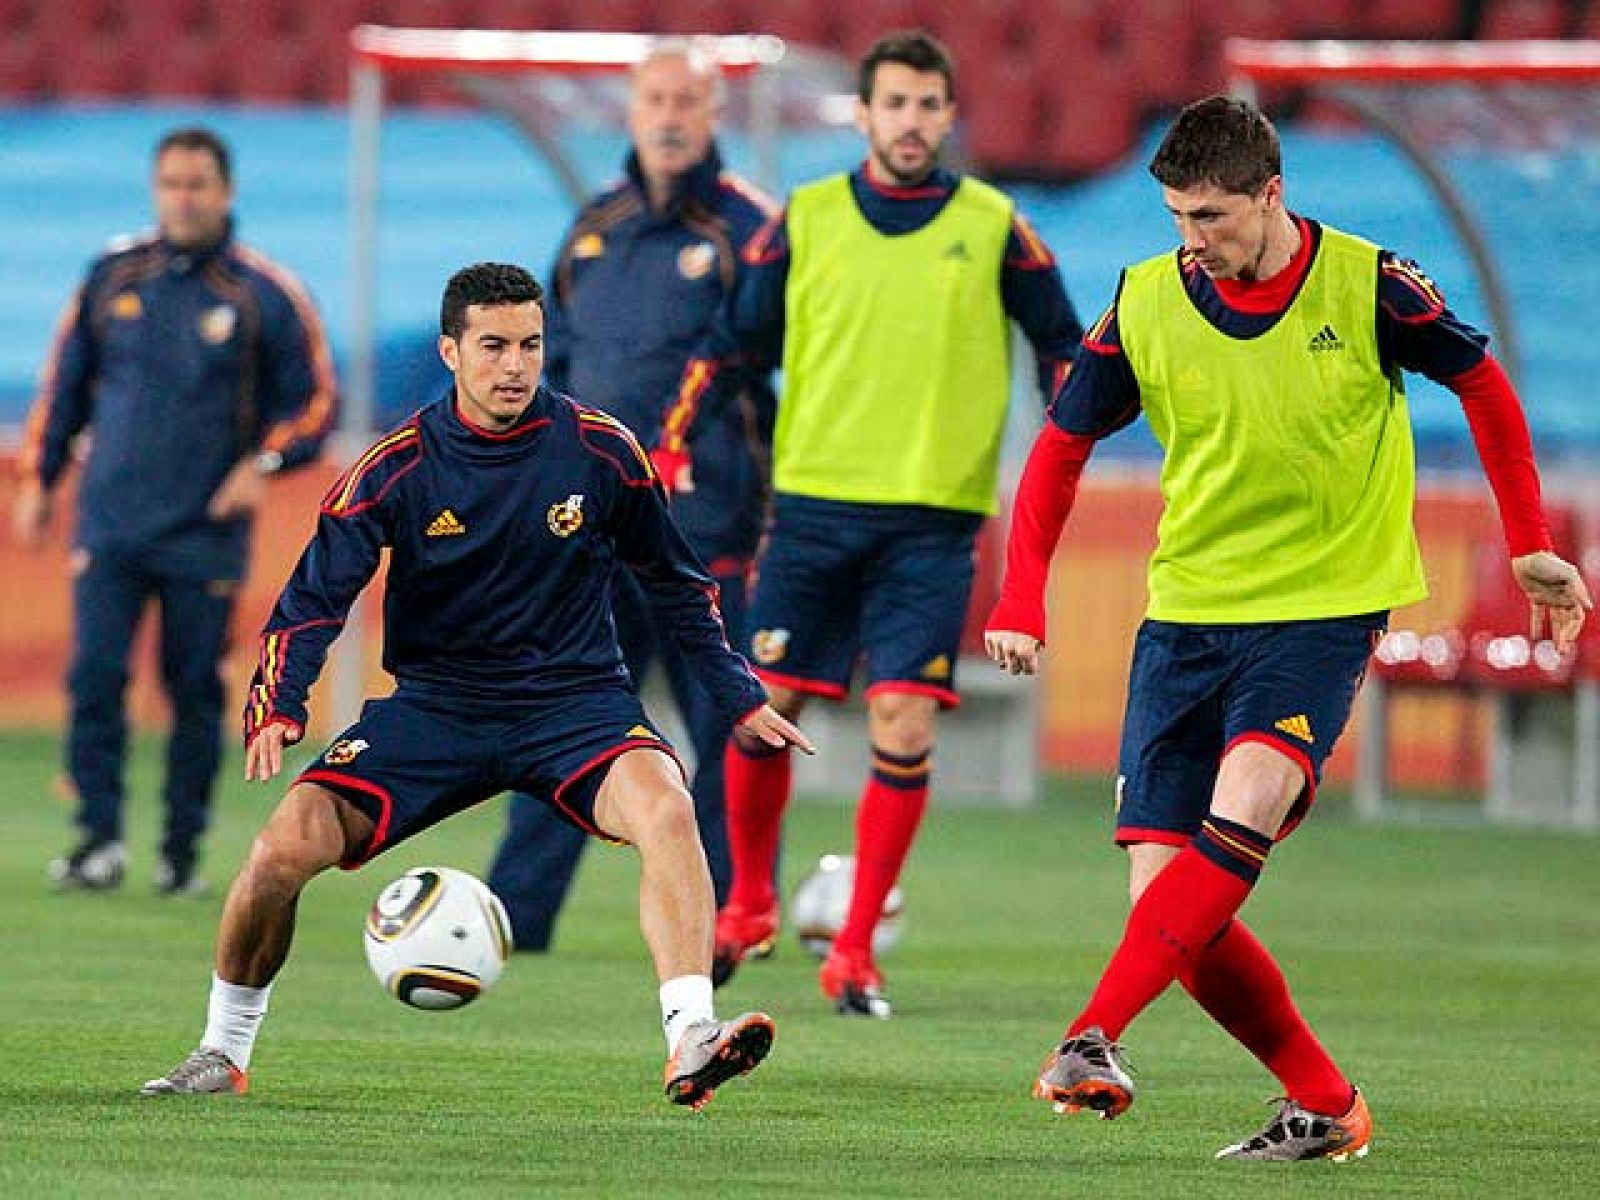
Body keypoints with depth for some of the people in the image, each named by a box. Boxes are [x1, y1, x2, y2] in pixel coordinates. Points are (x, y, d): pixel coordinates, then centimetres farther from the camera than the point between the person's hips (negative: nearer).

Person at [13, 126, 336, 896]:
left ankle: (182, 849, 11)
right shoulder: (112, 277, 8)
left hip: (206, 534, -2)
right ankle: (100, 838, -4)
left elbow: (313, 402, 5)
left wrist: (264, 462, -10)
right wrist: (38, 479, 14)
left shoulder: (265, 295, 0)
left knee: (194, 690, 2)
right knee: (94, 678, -9)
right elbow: (63, 385, 17)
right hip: (108, 523, 2)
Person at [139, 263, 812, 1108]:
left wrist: (740, 699, 13)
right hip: (434, 704, 0)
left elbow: (677, 583, 12)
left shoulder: (599, 450, -4)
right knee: (286, 846, -17)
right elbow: (312, 601, -6)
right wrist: (276, 711, -24)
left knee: (664, 805, -33)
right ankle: (223, 1053, 6)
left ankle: (690, 1040, -38)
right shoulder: (399, 466, -7)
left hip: (575, 698, 0)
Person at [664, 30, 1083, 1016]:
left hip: (934, 519, -1)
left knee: (905, 730, -10)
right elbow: (732, 341, 11)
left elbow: (1063, 350, 9)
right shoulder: (804, 220, 5)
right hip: (813, 502, 1)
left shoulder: (995, 229, 2)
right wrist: (677, 443, 2)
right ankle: (750, 905, 25)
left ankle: (855, 949, 0)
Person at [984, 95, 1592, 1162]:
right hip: (1187, 611, 4)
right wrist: (1023, 598, -2)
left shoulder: (1367, 286, -9)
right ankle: (1325, 1106, 10)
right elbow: (1063, 445, 9)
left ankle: (1094, 1039, -37)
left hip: (1327, 604, -3)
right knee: (1169, 896, -5)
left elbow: (1483, 385, 8)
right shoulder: (1147, 304, -3)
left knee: (1243, 805, -30)